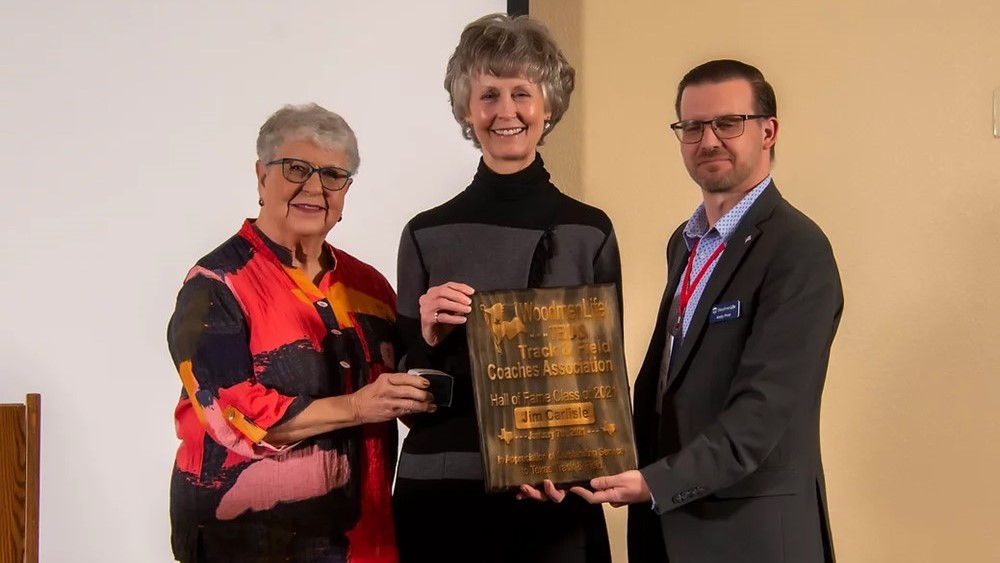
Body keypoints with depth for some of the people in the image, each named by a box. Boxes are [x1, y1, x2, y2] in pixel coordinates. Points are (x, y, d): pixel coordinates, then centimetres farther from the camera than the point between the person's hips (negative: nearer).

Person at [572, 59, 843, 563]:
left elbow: (763, 408, -21)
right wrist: (630, 473, 1)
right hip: (669, 523, 7)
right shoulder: (685, 243, 12)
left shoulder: (798, 250, -15)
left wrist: (656, 483, -25)